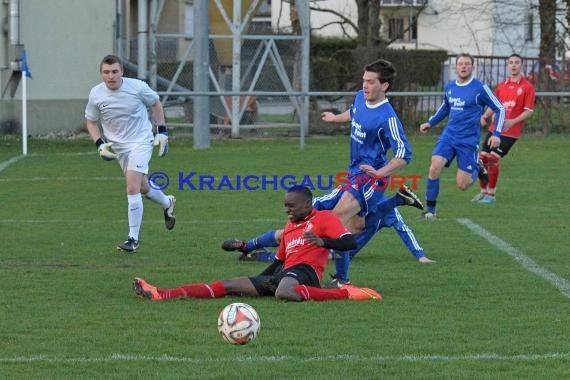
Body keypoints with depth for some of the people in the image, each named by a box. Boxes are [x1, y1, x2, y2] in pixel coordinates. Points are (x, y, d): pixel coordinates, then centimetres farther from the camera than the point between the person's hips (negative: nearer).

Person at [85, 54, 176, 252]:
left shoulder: (137, 87, -17)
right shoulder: (96, 94, -10)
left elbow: (155, 103, 2)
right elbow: (91, 122, 5)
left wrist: (162, 132, 1)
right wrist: (100, 145, -9)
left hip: (141, 141, -4)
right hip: (117, 145, 4)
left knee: (133, 188, -18)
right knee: (142, 187, 17)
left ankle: (133, 239, -10)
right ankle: (167, 203, 50)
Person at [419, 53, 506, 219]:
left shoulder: (480, 88, -9)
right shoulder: (449, 87, 7)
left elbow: (500, 109, -3)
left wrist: (496, 134, -11)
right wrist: (430, 122, 19)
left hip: (469, 140, -4)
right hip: (449, 135, 4)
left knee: (462, 185, -5)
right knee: (434, 168, -19)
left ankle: (477, 168, 30)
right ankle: (430, 210, -6)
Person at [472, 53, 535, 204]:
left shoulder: (527, 87, -5)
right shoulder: (502, 86, 12)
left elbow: (529, 111, -8)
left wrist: (512, 122, -21)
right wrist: (486, 115, -4)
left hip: (510, 132, -6)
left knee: (493, 159, -14)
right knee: (482, 159, 1)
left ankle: (491, 194, -1)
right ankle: (483, 191, 18)